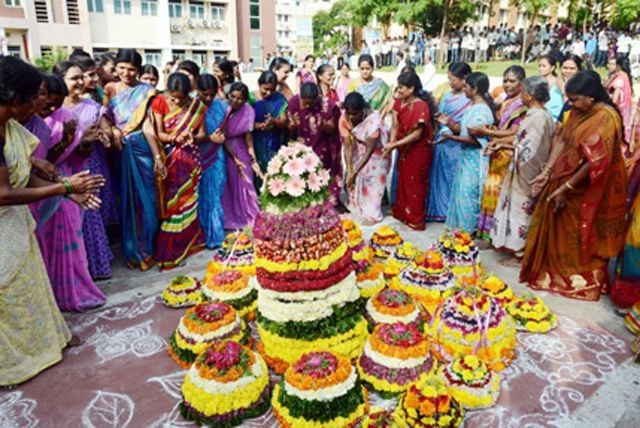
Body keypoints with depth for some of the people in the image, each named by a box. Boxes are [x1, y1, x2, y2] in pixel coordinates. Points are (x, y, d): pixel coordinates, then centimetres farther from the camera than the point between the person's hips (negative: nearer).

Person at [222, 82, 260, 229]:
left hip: (241, 151, 1)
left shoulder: (248, 111, -9)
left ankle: (248, 219, 20)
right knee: (227, 187, 5)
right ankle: (229, 219, 19)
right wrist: (235, 159, -16)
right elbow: (222, 136, -12)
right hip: (224, 152, -1)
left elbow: (248, 136, -7)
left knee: (244, 185, 4)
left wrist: (253, 160, -14)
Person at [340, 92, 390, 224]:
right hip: (358, 150, 4)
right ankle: (354, 206, 22)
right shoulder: (344, 118, -23)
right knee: (352, 180, 2)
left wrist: (354, 172, -33)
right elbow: (348, 145, -21)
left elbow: (369, 150, -33)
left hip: (376, 153, -4)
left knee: (371, 180, -5)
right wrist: (349, 171, -29)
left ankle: (371, 214, 10)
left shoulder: (374, 120, -36)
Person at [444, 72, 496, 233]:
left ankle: (468, 231, 12)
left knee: (468, 194, -2)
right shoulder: (471, 106, 10)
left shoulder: (481, 111, -19)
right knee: (460, 192, 15)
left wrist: (452, 137, -21)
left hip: (475, 158, -10)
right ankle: (459, 227, 27)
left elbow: (476, 140, -21)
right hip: (466, 155, 10)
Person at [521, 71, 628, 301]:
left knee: (582, 238, 10)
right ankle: (556, 270, 36)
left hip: (587, 190, -7)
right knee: (558, 229, 18)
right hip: (565, 180, 7)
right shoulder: (578, 112, 3)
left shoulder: (606, 118, -22)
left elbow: (596, 161, -25)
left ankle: (583, 280, 30)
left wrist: (566, 188, -20)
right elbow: (562, 141, 4)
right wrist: (546, 172, -5)